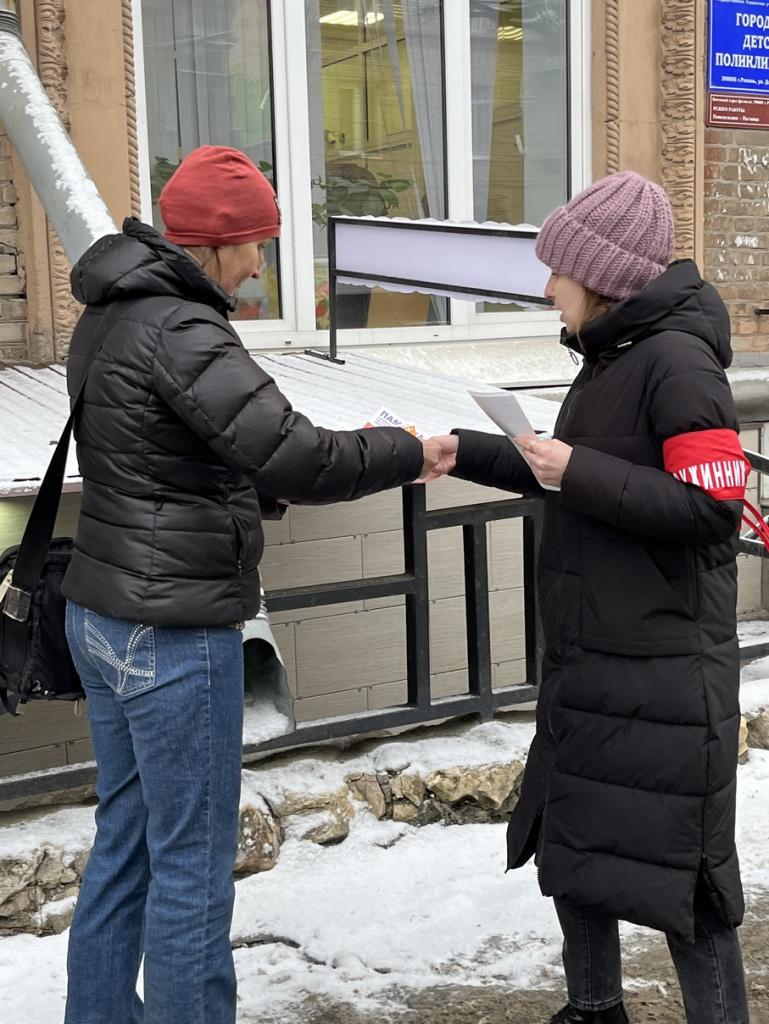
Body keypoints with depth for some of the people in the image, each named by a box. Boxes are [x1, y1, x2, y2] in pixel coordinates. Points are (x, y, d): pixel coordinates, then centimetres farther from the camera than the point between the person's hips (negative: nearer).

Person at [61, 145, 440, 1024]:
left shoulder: (109, 318, 11)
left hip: (104, 615, 10)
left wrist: (274, 487, 9)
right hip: (174, 631, -10)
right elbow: (288, 456, -27)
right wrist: (409, 454, -13)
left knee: (125, 838, 18)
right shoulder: (179, 328, -19)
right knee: (193, 860, 2)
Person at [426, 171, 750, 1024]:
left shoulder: (677, 360, -16)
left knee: (673, 863, -1)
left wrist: (580, 473, -21)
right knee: (571, 843, 18)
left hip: (663, 671, -10)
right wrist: (465, 454, 16)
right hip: (587, 658, 10)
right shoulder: (610, 358, 11)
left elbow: (711, 505, -23)